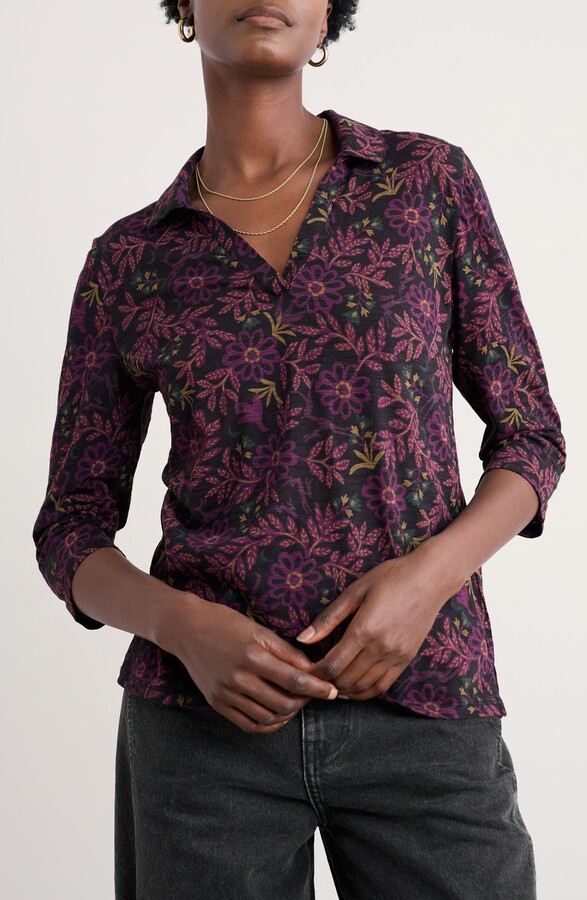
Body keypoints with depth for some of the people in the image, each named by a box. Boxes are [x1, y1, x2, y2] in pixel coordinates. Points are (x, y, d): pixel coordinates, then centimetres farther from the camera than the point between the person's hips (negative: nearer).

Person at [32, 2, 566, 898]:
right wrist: (180, 627, -14)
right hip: (210, 714, 1)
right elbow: (71, 531, 7)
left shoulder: (431, 181, 4)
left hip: (422, 704, 0)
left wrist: (433, 572, -12)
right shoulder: (127, 261, 5)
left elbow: (530, 437, 7)